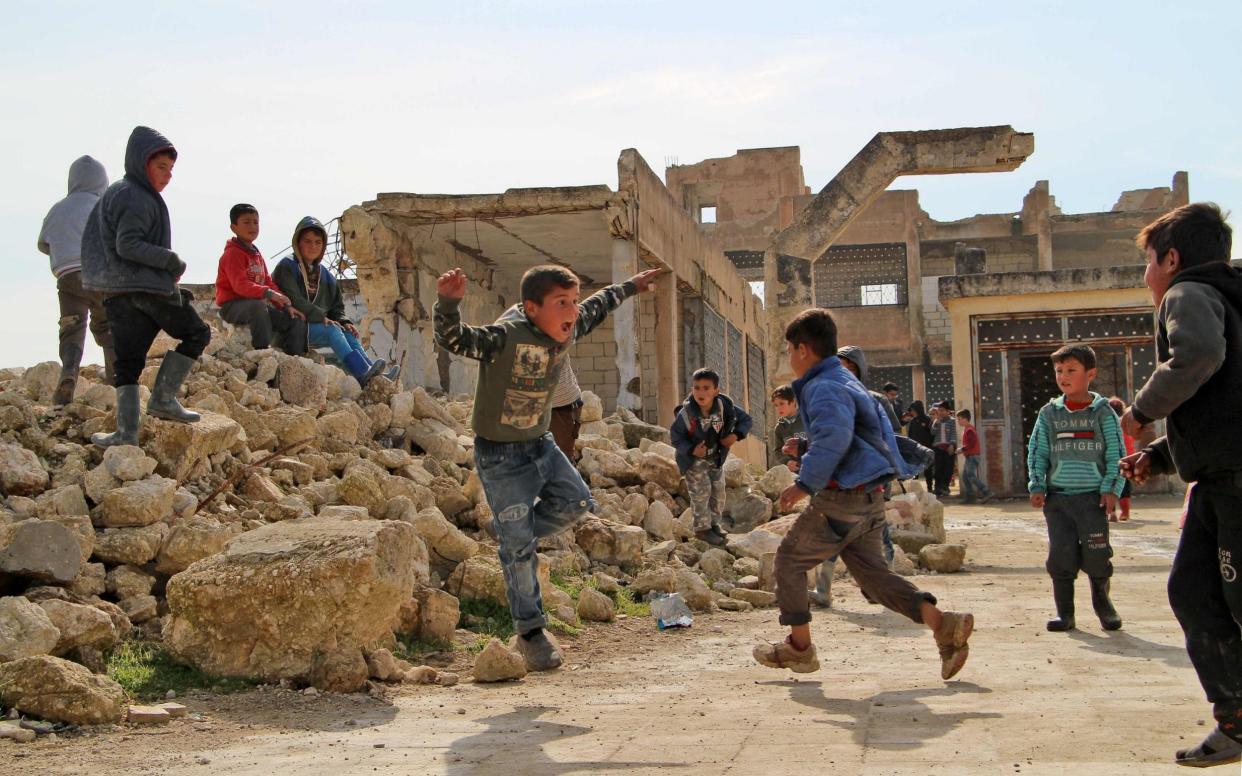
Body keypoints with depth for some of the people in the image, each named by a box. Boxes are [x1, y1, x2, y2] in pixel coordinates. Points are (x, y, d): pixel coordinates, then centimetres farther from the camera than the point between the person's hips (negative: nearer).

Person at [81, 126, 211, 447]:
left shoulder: (117, 193, 19)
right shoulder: (136, 197, -10)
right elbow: (127, 245, -20)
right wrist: (172, 261, -13)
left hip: (118, 294, 9)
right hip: (146, 288, -9)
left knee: (127, 361, 5)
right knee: (196, 334, 7)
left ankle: (127, 432, 0)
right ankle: (163, 398, 1)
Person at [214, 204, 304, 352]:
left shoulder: (257, 255, 18)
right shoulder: (233, 253, -11)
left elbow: (268, 283, 15)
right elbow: (240, 285, -26)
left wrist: (286, 305, 1)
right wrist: (268, 293, -38)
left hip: (256, 304, 9)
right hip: (232, 306, -8)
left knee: (296, 322, -3)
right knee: (258, 306, -42)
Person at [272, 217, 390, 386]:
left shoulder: (324, 274, 20)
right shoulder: (287, 267, -3)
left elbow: (336, 306, 21)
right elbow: (293, 300, -16)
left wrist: (344, 322, -1)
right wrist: (321, 317, -20)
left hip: (318, 326, 7)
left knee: (347, 332, -18)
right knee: (332, 331, -28)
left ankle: (375, 377, -36)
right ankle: (363, 376, -46)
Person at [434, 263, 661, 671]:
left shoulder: (567, 331, -5)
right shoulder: (506, 337, -27)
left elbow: (596, 307, 16)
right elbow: (453, 339, -40)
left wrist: (630, 287, 30)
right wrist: (448, 304, -60)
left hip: (541, 445, 7)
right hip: (500, 457, -7)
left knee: (577, 502, 10)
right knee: (518, 546, -2)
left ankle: (513, 534, 26)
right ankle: (530, 632, 11)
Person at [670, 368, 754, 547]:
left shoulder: (725, 406, -21)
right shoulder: (687, 413, -28)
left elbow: (746, 420, -6)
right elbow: (675, 436, -17)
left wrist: (736, 435, -23)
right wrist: (691, 450, -31)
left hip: (716, 457, 5)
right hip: (694, 458, -5)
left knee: (718, 490, 11)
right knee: (702, 490, -12)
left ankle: (713, 523, 29)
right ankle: (702, 528, 1)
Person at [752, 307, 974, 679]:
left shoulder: (823, 387, -14)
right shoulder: (846, 381, 18)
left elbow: (835, 436, -30)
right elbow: (881, 431, 24)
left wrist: (805, 484, -24)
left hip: (841, 499, -10)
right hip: (870, 497, 10)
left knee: (790, 559, 6)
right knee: (871, 571, 11)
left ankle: (799, 647, 14)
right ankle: (944, 624, -1)